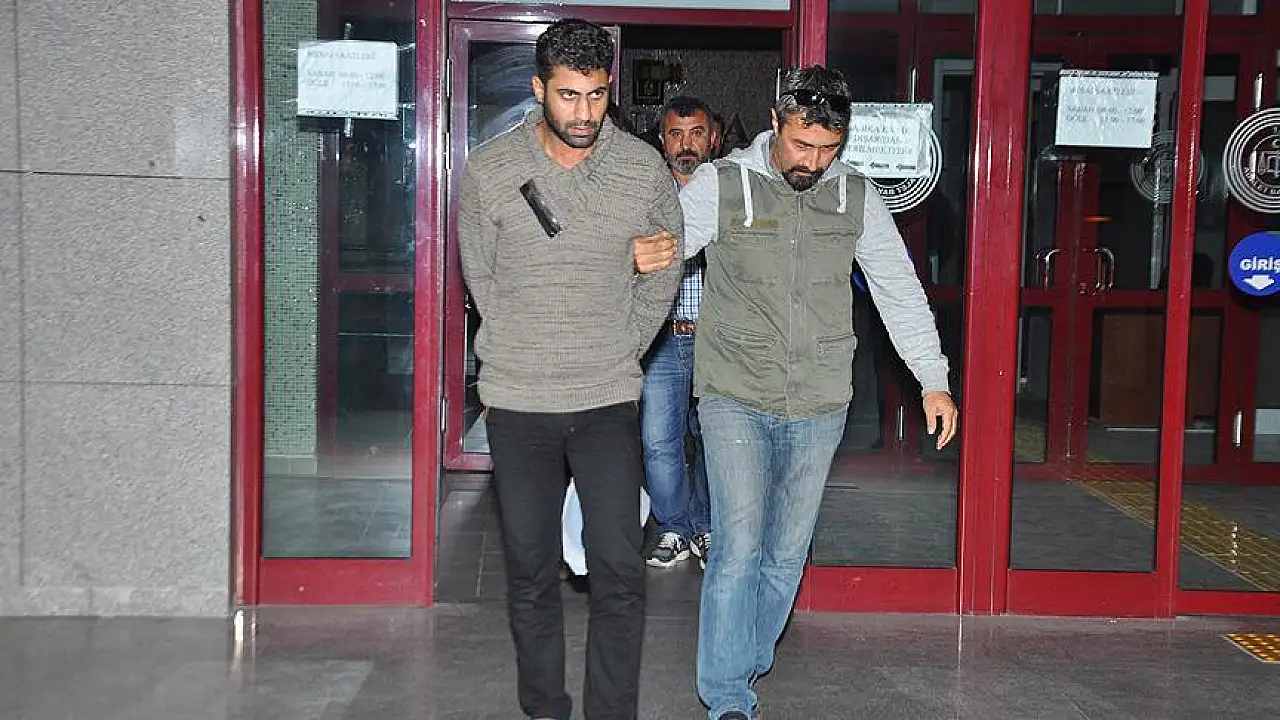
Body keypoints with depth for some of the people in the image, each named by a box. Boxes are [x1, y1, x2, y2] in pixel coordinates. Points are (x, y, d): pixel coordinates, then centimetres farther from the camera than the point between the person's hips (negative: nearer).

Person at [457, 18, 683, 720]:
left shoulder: (644, 169, -3)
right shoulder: (489, 170, -4)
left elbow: (662, 277, 11)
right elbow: (481, 277, 9)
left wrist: (618, 352, 9)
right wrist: (527, 354, 9)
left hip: (610, 400, 0)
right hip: (517, 402, 0)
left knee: (619, 574, -3)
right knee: (531, 573, 8)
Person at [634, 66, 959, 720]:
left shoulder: (857, 197, 4)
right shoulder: (720, 184, -4)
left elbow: (900, 291, 11)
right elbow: (661, 250, -5)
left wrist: (933, 381, 7)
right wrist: (641, 256, -30)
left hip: (819, 406, 3)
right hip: (735, 399, -3)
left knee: (787, 552, 11)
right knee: (740, 546, -11)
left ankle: (750, 661, 31)